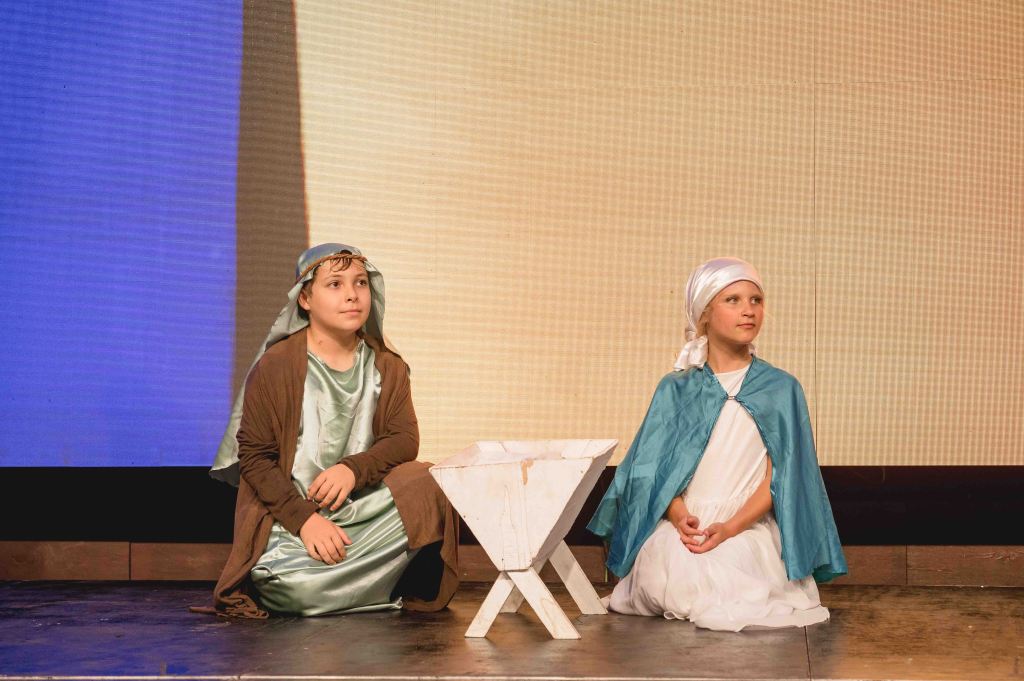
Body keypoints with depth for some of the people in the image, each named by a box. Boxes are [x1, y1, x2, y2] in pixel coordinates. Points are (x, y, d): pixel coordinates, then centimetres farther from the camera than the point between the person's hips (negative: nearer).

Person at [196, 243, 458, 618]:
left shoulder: (387, 367, 6)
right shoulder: (275, 367, -7)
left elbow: (404, 439, 0)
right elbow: (254, 456, -8)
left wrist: (354, 468, -22)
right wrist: (304, 519, -20)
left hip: (364, 509, 3)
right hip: (289, 515, -3)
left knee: (421, 491, -26)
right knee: (293, 589, -32)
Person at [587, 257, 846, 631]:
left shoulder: (781, 389, 7)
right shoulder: (676, 389, 11)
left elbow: (778, 476, 0)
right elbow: (654, 467, 5)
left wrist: (730, 527, -16)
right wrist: (679, 516, -16)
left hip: (747, 523, -1)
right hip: (681, 522, 1)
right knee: (664, 582, -29)